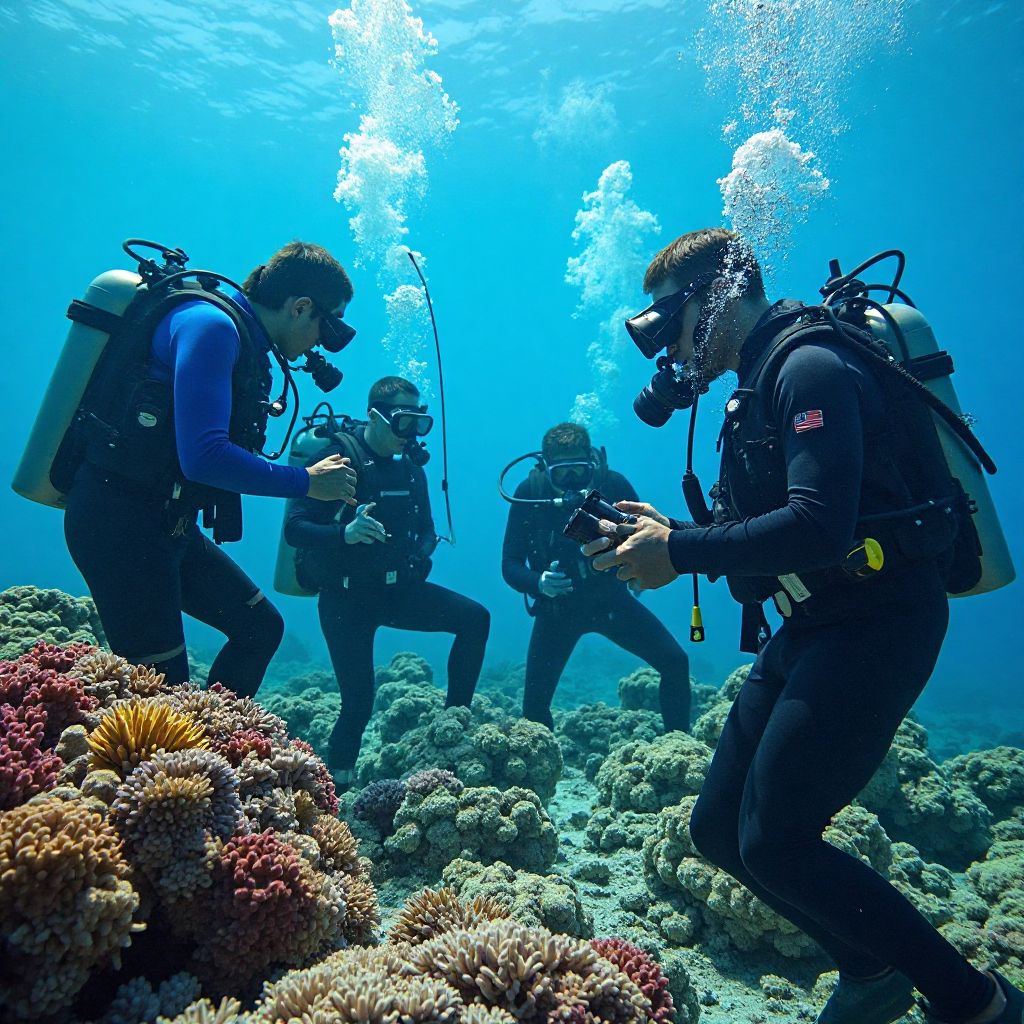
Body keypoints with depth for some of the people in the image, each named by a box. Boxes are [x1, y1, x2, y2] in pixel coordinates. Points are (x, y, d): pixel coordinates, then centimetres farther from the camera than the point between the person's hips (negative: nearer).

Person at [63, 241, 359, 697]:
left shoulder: (247, 344, 13)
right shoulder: (211, 325, -16)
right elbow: (203, 457, -28)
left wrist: (321, 476, 9)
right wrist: (306, 482, -17)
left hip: (169, 524, 10)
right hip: (119, 521, -10)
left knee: (260, 626, 14)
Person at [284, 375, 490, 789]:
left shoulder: (410, 467, 5)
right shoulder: (339, 457, -14)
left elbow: (425, 527, 17)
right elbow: (294, 528, -20)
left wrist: (422, 552, -6)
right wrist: (344, 533, -38)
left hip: (396, 589, 6)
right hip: (346, 597, -6)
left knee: (475, 618, -8)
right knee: (358, 703, -7)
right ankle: (336, 784, 18)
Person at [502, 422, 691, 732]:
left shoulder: (612, 484, -17)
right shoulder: (529, 493, -18)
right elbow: (510, 565, -14)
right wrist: (538, 583, -34)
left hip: (610, 599, 1)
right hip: (556, 608, -1)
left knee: (675, 662, -9)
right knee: (534, 705, -3)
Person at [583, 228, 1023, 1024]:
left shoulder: (812, 368, -14)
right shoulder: (760, 385, 16)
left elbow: (816, 530, -28)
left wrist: (680, 551, -19)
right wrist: (661, 536, 2)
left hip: (876, 627, -9)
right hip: (814, 628, 9)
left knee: (773, 842, -8)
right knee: (718, 827, 10)